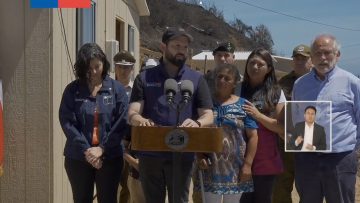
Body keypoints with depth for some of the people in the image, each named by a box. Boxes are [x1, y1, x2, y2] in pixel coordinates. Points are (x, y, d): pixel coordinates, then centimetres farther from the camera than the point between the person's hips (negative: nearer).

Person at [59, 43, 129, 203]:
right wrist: (86, 150, -15)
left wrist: (102, 148, -13)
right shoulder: (72, 90, 1)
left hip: (110, 157, 0)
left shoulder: (116, 89, 0)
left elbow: (122, 123, -6)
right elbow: (67, 122, -6)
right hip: (78, 158, 1)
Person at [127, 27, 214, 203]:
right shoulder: (144, 78, 5)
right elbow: (132, 115, -3)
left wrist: (197, 123, -23)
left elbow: (208, 116, 1)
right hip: (150, 153, 1)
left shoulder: (196, 79, 5)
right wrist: (142, 120, -27)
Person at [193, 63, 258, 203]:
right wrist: (199, 156, -6)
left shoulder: (243, 105, 2)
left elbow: (253, 136, 0)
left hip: (235, 169, 0)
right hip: (210, 168, 1)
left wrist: (248, 164, -6)